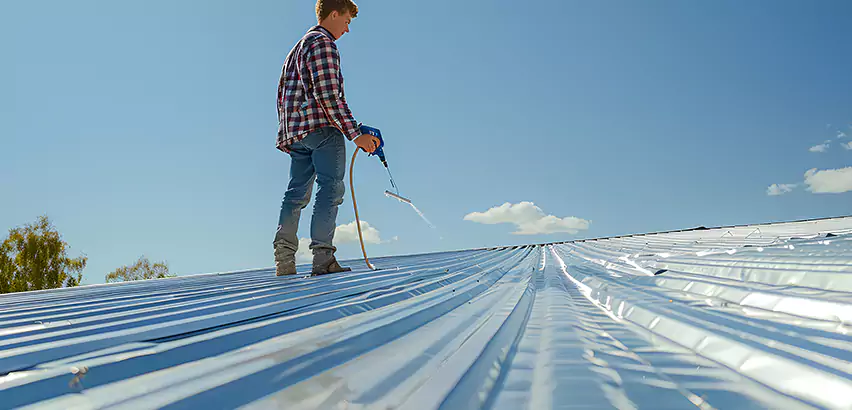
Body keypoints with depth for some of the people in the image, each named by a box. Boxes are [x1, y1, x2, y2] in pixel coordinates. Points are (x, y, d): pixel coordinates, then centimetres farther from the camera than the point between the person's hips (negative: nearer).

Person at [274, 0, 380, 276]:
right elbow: (328, 94, -15)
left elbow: (282, 92, 28)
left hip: (295, 131, 9)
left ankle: (284, 260, 3)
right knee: (331, 189, -12)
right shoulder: (323, 43, -3)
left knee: (297, 193, 7)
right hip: (322, 126, -9)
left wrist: (286, 133, 29)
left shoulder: (299, 47, 29)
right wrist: (355, 134, -17)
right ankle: (323, 257, -19)